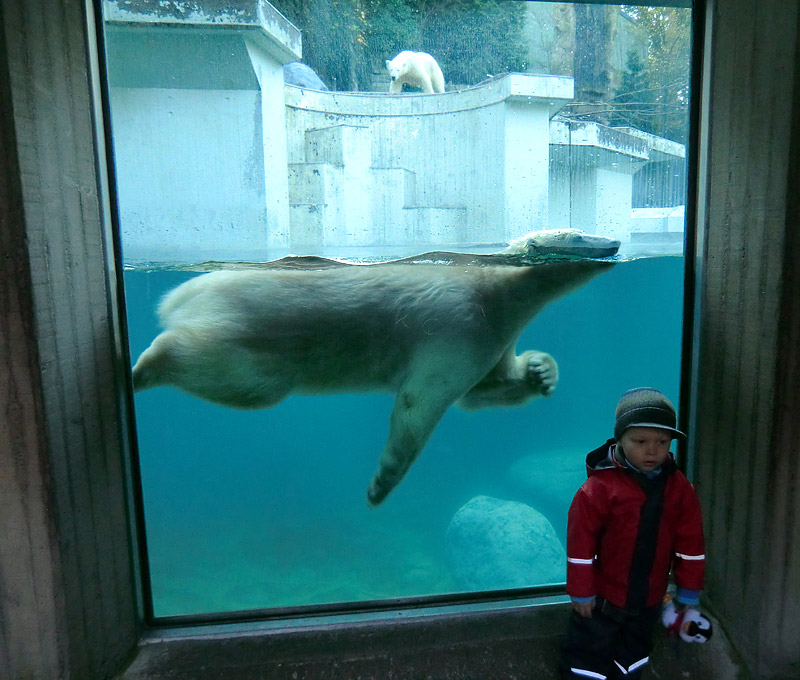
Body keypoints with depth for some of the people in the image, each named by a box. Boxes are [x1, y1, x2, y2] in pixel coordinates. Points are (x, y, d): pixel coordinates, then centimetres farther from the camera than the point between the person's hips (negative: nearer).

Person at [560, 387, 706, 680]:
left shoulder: (680, 489, -8)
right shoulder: (599, 488, -23)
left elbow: (690, 543, 0)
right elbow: (580, 543, -17)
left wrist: (688, 591, 3)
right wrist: (581, 592, -12)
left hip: (649, 601, 5)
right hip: (602, 600, -4)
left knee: (634, 657, 26)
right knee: (589, 656, 10)